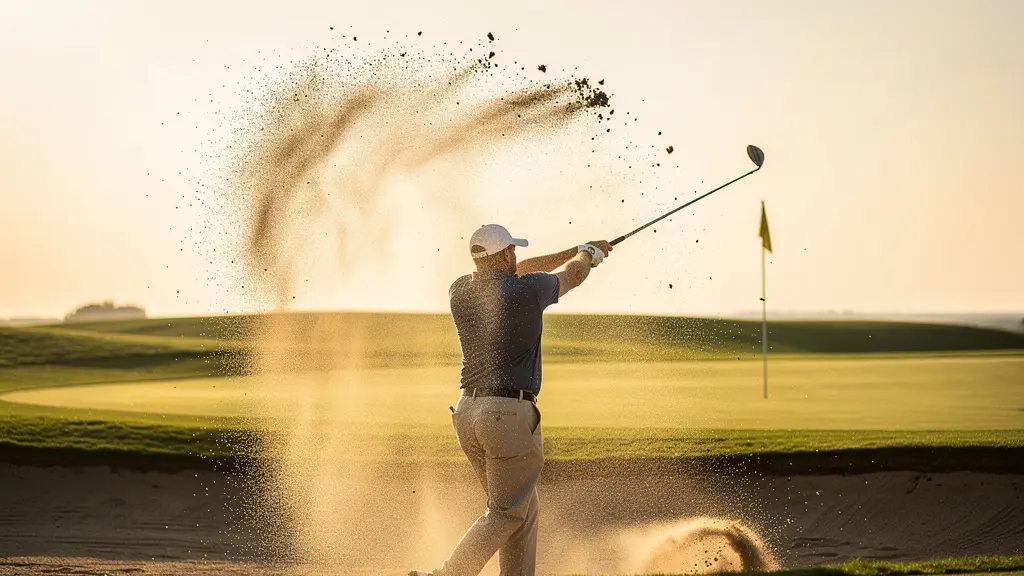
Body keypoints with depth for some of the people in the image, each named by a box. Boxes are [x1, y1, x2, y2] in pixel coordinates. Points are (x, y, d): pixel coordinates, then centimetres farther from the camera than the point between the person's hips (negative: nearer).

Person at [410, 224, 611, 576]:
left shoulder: (459, 291, 7)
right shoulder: (528, 290, -10)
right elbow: (572, 276, 11)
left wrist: (574, 251, 32)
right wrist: (587, 255, 36)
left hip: (467, 414, 7)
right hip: (511, 415, -7)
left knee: (525, 508, 17)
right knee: (506, 515, -1)